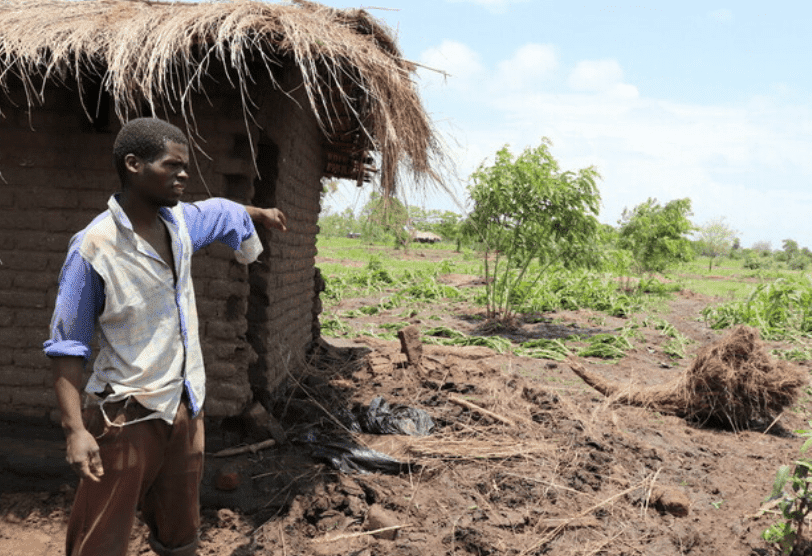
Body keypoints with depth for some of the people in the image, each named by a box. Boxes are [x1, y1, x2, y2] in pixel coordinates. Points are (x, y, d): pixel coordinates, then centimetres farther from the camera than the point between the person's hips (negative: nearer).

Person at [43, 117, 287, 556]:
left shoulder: (181, 220, 2)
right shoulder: (94, 246, -17)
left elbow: (222, 212, 27)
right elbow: (67, 345, -14)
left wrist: (260, 214, 44)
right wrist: (75, 429, -20)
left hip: (185, 408, 7)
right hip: (126, 417, -6)